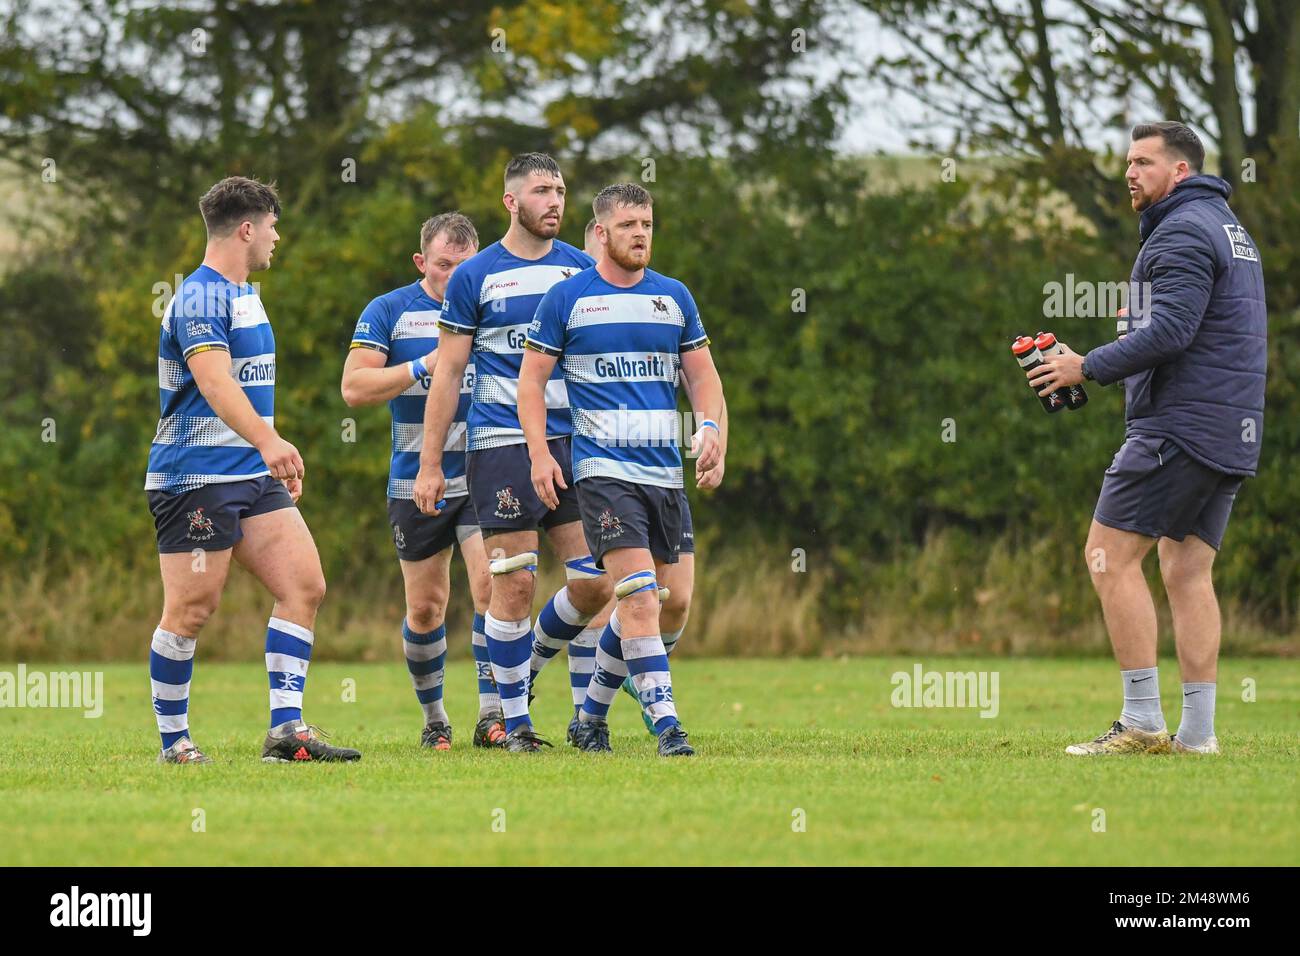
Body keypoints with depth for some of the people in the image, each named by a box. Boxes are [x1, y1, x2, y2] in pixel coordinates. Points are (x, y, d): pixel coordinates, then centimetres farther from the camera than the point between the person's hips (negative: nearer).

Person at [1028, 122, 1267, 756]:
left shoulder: (1182, 232, -11)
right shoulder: (1229, 228, 21)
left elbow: (1169, 330, -22)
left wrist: (1089, 368, -13)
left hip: (1180, 421, -10)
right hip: (1231, 430, 10)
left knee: (1110, 555, -7)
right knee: (1187, 572, 9)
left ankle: (1142, 721, -11)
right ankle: (1198, 733, 3)